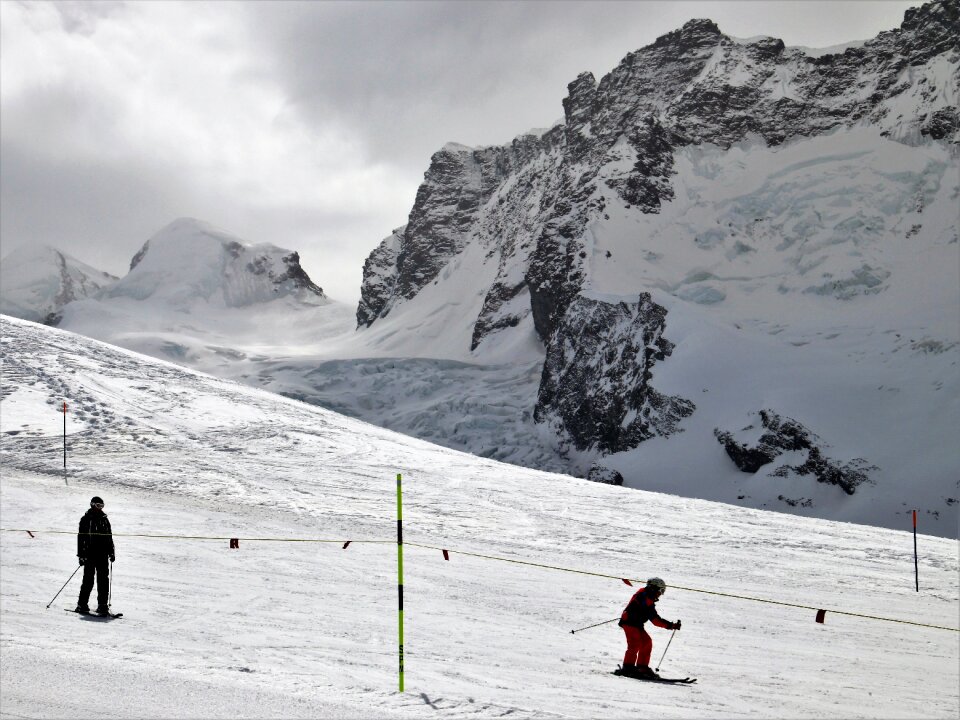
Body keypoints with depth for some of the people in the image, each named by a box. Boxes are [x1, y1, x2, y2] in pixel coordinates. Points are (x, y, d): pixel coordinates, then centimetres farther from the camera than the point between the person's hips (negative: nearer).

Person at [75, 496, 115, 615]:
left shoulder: (104, 519, 14)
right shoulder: (86, 519, 0)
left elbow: (109, 537, 20)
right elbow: (81, 537, -2)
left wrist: (111, 552, 12)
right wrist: (81, 555, -8)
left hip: (103, 554, 4)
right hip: (90, 554, -4)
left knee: (103, 580, 0)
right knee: (88, 580, -4)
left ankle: (103, 605, 1)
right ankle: (82, 605, 6)